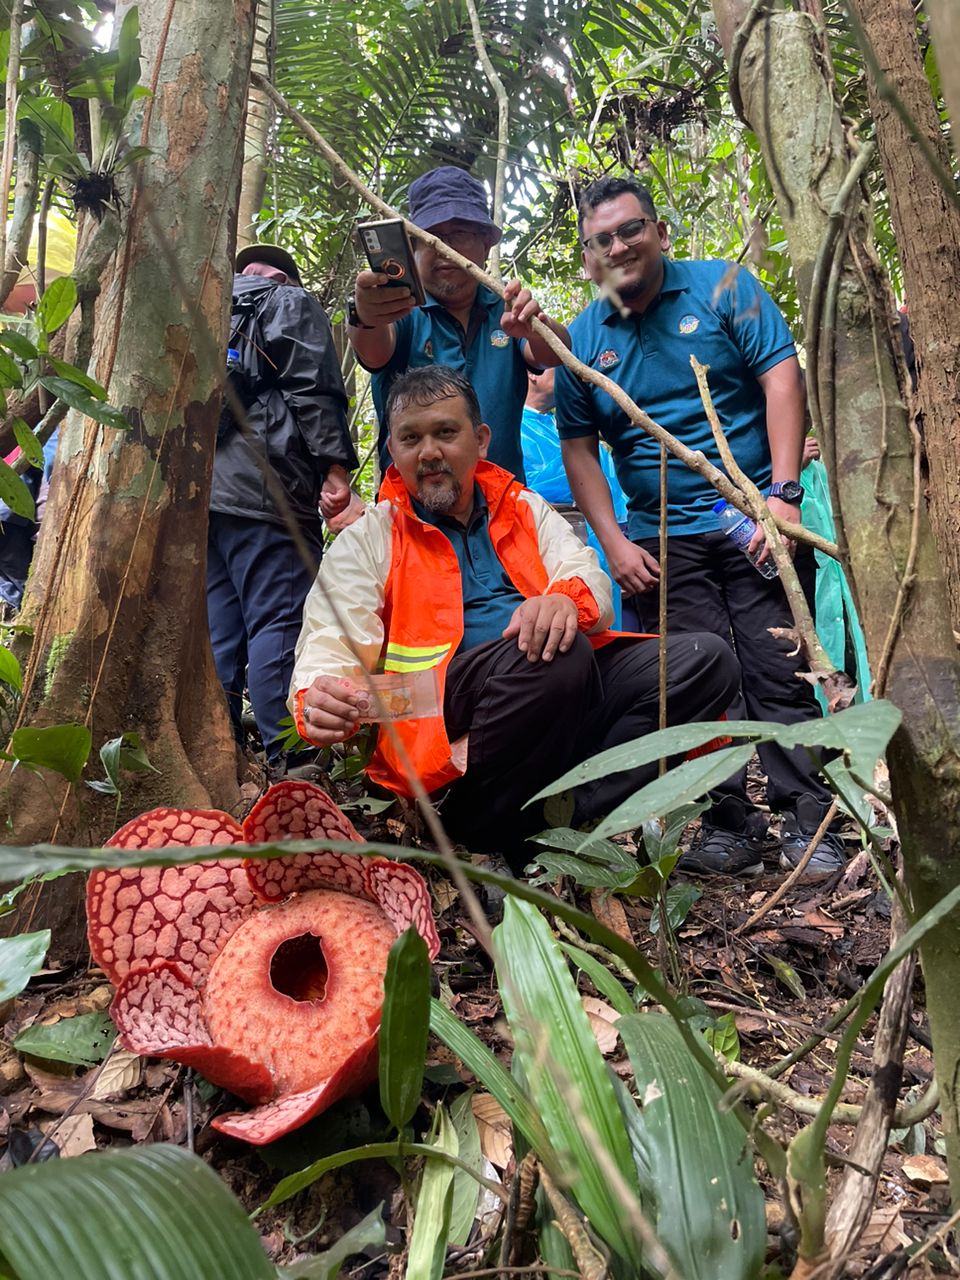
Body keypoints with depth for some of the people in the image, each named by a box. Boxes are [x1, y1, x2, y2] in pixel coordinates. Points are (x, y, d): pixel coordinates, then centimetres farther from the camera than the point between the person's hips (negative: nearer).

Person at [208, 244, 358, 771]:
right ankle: (286, 758, -13)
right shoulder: (293, 304, 10)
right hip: (263, 489, -7)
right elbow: (313, 390, -6)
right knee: (279, 621, -10)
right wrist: (336, 466, -11)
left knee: (216, 626, 7)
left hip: (198, 487, 7)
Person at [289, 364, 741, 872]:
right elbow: (327, 655, 0)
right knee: (558, 655, -34)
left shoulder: (525, 508, 21)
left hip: (569, 694, 5)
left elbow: (591, 580, 6)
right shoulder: (366, 542, 10)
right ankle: (488, 831, -18)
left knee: (707, 659, -14)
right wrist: (319, 705, -25)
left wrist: (567, 598, -20)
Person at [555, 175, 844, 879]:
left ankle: (809, 826, 7)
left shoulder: (723, 287, 3)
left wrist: (783, 494, -15)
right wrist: (614, 545, -1)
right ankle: (731, 826, 11)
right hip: (661, 541, 2)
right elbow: (579, 448, 9)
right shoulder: (580, 339, 8)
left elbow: (782, 378, -4)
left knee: (779, 674, -3)